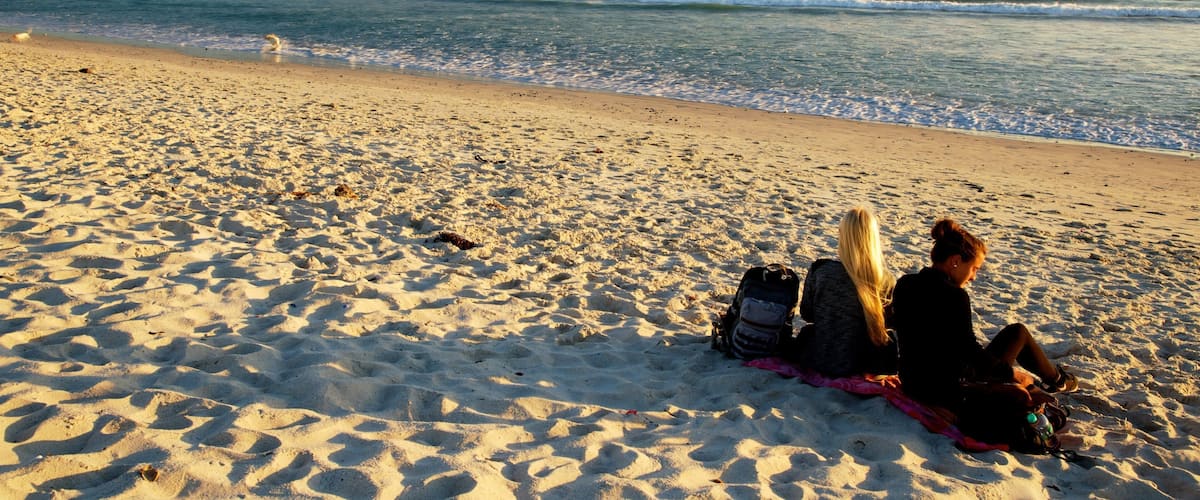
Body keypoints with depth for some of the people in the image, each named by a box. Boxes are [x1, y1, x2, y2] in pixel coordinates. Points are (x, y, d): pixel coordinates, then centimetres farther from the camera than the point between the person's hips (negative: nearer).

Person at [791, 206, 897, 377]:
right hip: (865, 365, -2)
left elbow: (806, 314, -2)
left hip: (821, 361, 2)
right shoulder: (886, 280, -18)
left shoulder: (820, 271, -18)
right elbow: (888, 322, 0)